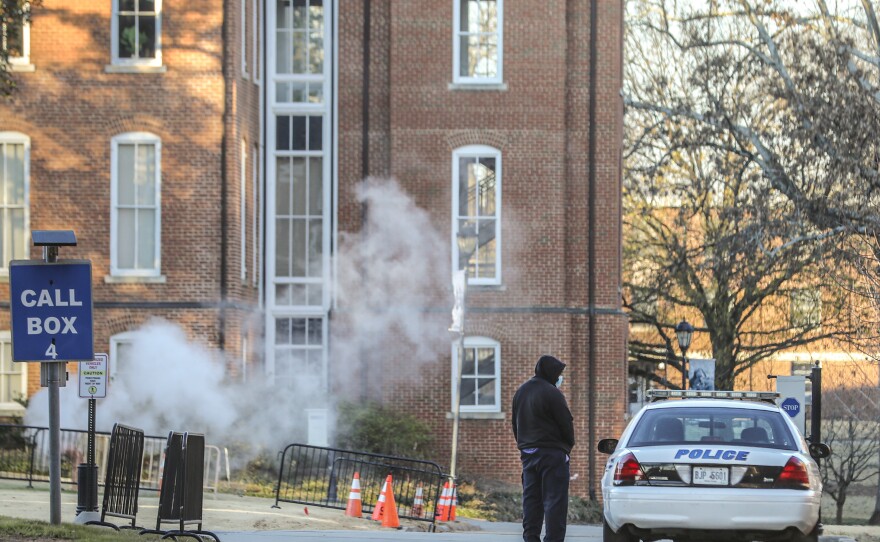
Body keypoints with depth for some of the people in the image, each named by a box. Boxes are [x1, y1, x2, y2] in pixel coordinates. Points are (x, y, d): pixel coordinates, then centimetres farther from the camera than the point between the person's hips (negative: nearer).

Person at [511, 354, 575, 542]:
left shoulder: (520, 392, 14)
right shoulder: (551, 393, -13)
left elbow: (515, 424, 20)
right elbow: (567, 423, -11)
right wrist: (568, 446, 6)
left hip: (527, 452, 8)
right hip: (552, 453, -8)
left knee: (531, 498, 11)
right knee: (554, 499, -7)